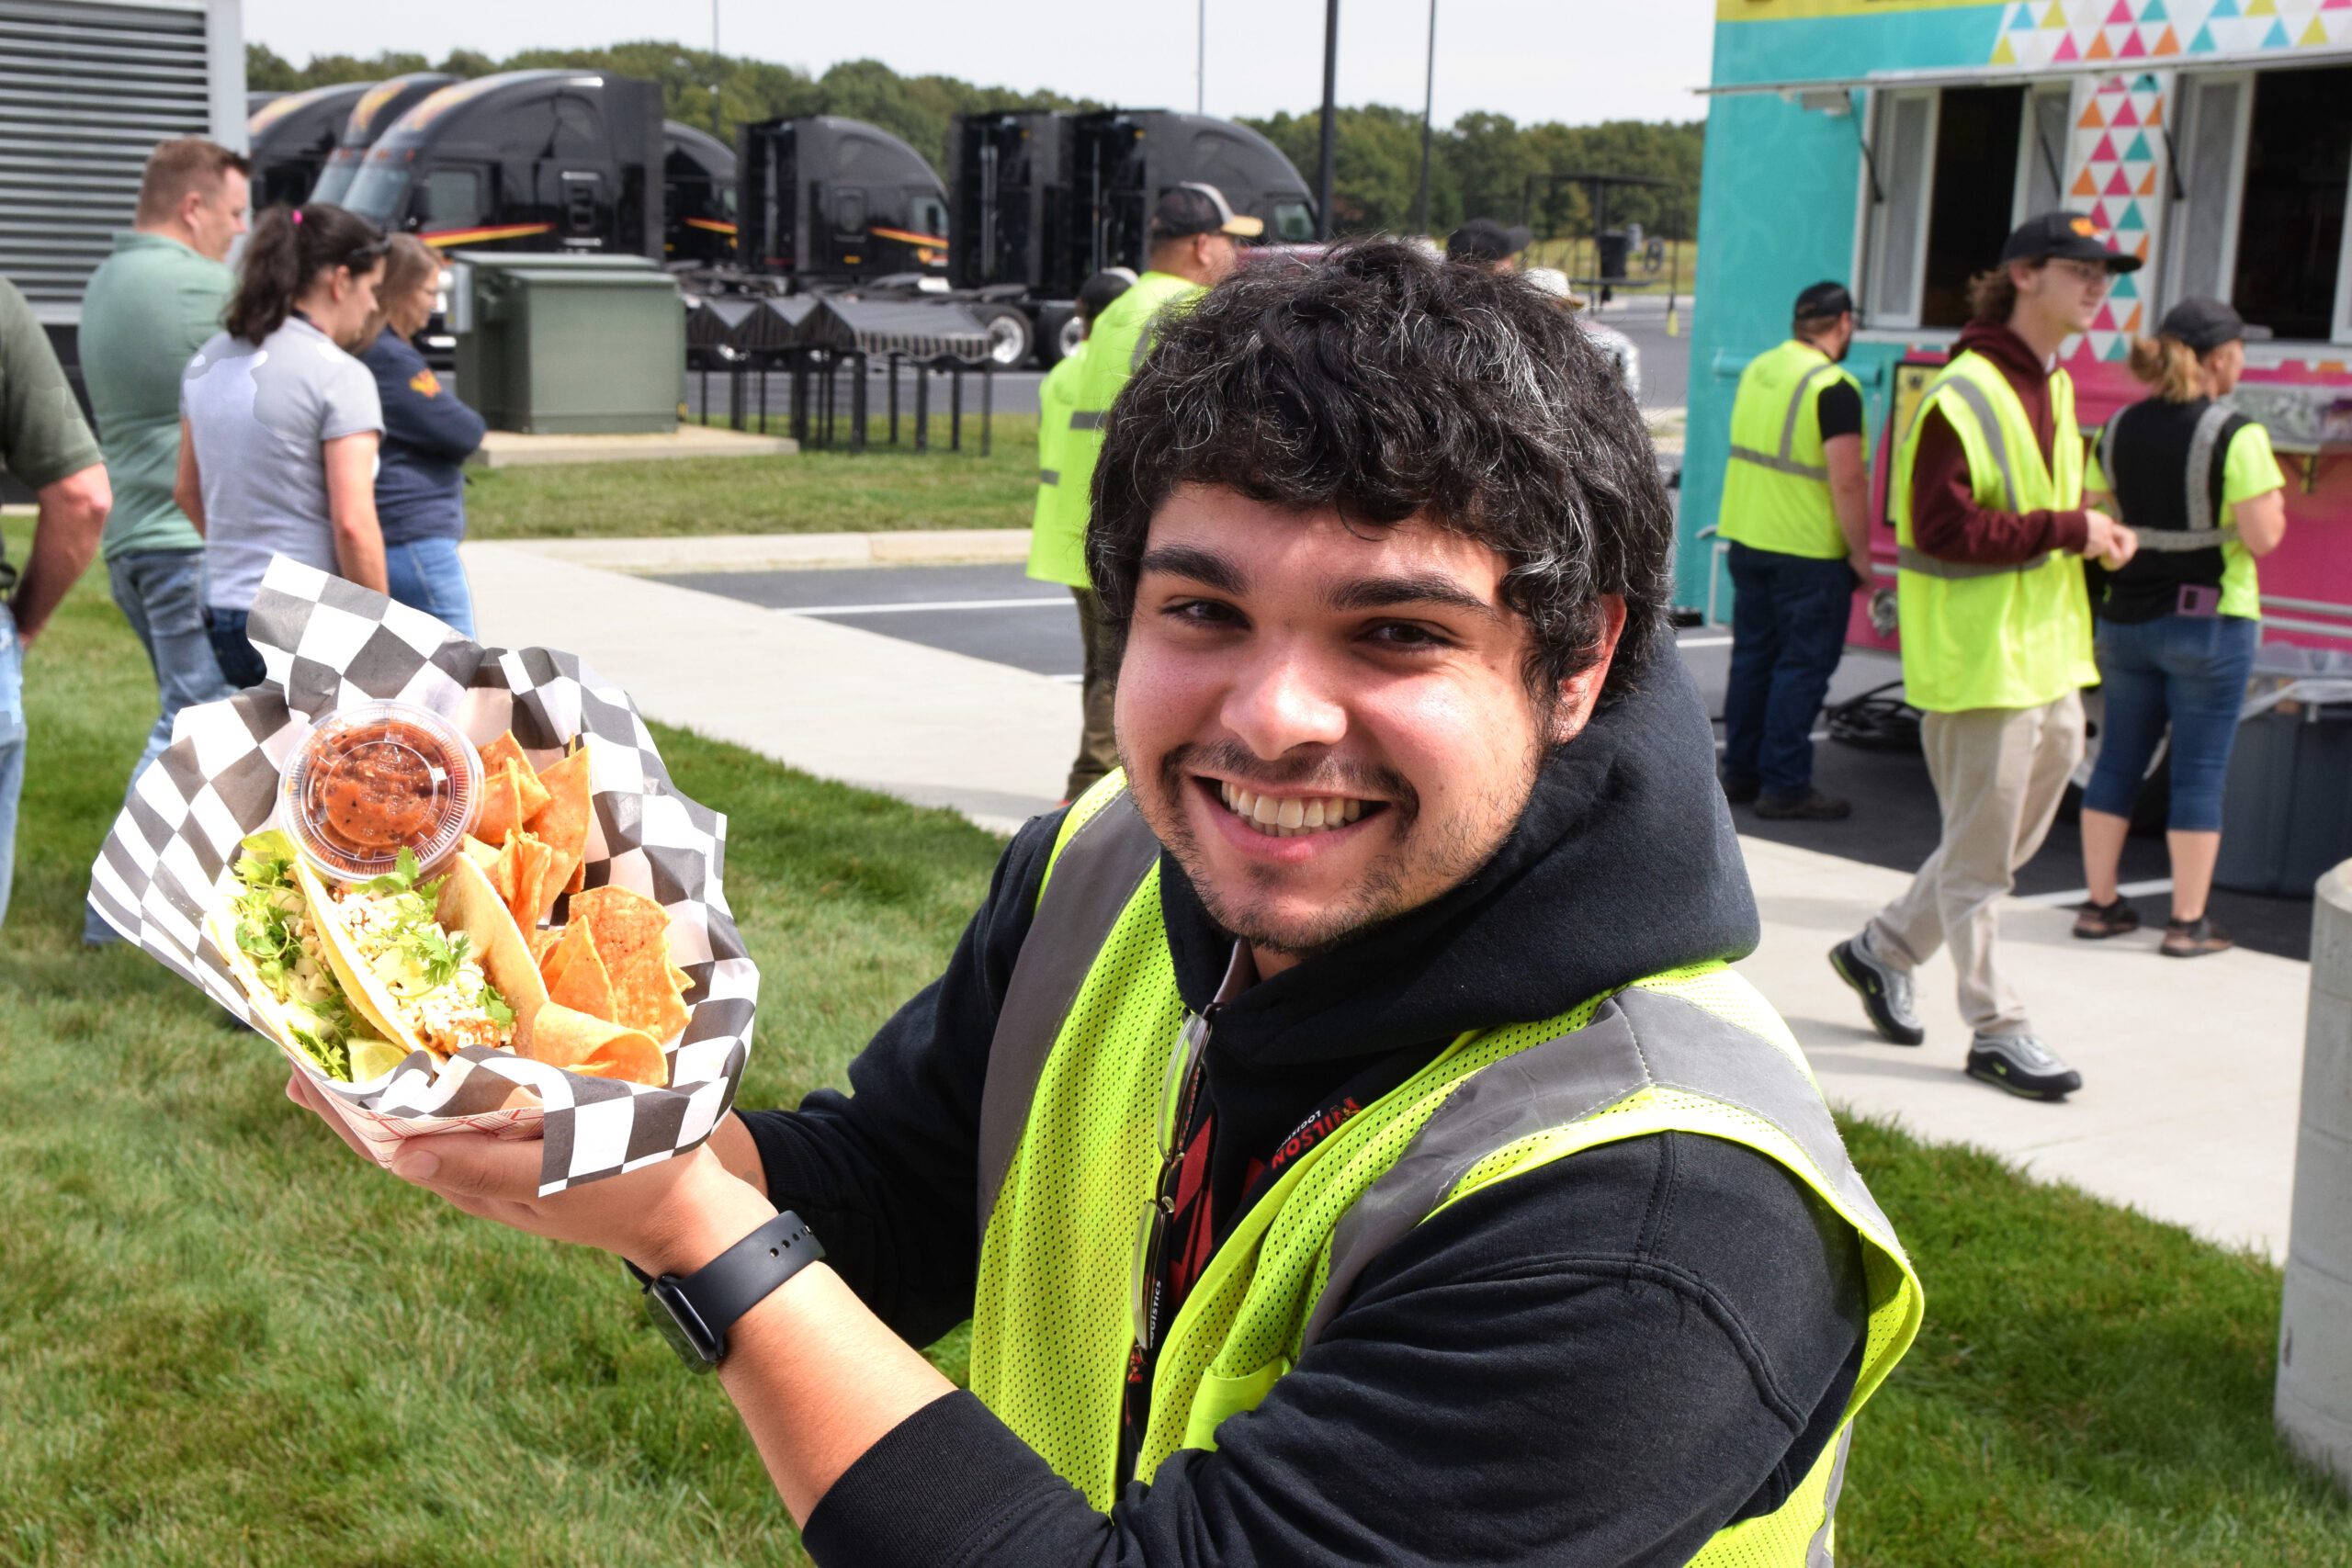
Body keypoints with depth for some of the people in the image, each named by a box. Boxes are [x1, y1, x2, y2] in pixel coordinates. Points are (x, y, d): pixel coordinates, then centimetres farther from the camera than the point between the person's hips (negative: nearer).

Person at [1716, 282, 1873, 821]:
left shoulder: (1757, 369, 8)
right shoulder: (1834, 386, -16)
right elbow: (1846, 480, -20)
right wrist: (1860, 554, -11)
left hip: (1746, 539, 8)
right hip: (1808, 553, -8)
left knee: (1752, 656, 15)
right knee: (1802, 666, 0)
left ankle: (1740, 774, 22)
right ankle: (1784, 786, 3)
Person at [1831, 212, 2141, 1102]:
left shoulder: (2056, 389, 14)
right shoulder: (1964, 394, -16)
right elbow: (1942, 529, -23)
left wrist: (2097, 532, 6)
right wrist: (2069, 530, -19)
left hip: (2051, 654, 9)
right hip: (1982, 656, -9)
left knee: (2008, 841, 17)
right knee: (1982, 853, 2)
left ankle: (1883, 948, 34)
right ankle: (1995, 1030, 12)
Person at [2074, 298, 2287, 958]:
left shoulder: (2119, 429, 2)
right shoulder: (2236, 436, -14)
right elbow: (2263, 536, -16)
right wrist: (2271, 496, 3)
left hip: (2125, 618, 5)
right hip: (2209, 621, -5)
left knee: (2117, 762, 13)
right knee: (2199, 774, 3)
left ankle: (2100, 903, 18)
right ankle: (2188, 921, 8)